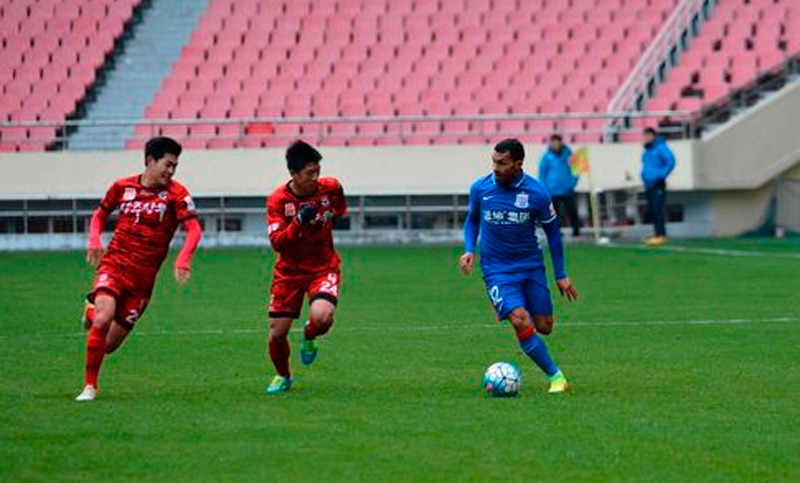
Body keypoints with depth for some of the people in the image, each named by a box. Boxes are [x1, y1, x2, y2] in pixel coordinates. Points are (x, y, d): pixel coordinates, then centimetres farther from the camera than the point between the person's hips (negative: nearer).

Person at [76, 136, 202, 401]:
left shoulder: (176, 193, -3)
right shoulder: (122, 187, 4)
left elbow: (194, 229, -11)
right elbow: (100, 214, 20)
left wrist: (183, 260, -29)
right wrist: (94, 240, 0)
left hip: (143, 275, 0)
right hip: (114, 263, 0)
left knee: (109, 345, 0)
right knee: (104, 317, -26)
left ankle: (92, 311, 36)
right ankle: (89, 386, -10)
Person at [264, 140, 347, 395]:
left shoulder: (331, 188, -9)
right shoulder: (278, 200, -15)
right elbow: (276, 243, -23)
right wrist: (298, 223, -35)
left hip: (323, 267, 0)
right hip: (289, 270, 0)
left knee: (322, 316, -29)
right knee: (277, 333, -1)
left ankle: (309, 338, 9)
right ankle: (283, 376, 30)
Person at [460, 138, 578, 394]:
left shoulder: (537, 193, -11)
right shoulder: (480, 189, -7)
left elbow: (552, 232, 2)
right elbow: (472, 219, 13)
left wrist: (561, 275, 4)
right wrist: (469, 250, -4)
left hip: (531, 265, 1)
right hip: (497, 269, -1)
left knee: (544, 327, 2)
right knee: (520, 322, -19)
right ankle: (556, 377, -7)